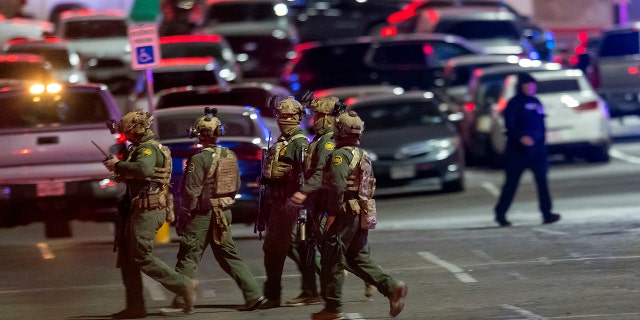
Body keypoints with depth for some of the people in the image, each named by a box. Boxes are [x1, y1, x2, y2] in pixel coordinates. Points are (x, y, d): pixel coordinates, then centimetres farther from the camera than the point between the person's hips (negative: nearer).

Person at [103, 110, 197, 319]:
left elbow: (144, 169, -35)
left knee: (141, 257, -10)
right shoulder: (142, 147, 19)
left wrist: (118, 165, -24)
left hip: (148, 211, -11)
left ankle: (184, 286, -5)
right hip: (138, 209, 11)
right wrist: (123, 175, 10)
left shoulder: (149, 148, -14)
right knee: (127, 257, 10)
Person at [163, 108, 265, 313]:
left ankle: (180, 301, 3)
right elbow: (237, 186, 12)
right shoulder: (230, 156, 4)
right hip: (224, 214, 6)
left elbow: (192, 193, -16)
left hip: (202, 215, -6)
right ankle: (253, 294, 5)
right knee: (229, 257, 13)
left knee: (188, 259, 2)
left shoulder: (199, 159, -16)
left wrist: (183, 218, -9)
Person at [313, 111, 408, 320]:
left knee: (332, 261, -1)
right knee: (358, 259, 14)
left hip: (346, 215, -9)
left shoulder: (341, 155, -13)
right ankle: (392, 288, -1)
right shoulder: (363, 155, 17)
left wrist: (332, 213, -17)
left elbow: (337, 186, -24)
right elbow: (369, 186, 20)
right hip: (363, 215, 9)